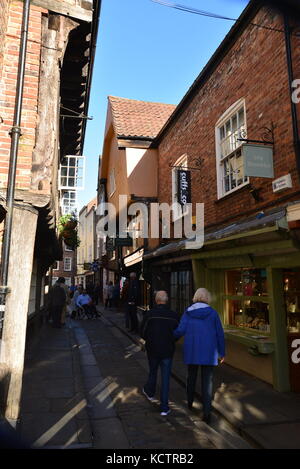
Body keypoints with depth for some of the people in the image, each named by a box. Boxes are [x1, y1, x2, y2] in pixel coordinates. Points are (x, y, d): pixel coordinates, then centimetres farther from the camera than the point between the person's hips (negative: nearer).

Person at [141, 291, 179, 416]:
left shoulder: (149, 314, -13)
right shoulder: (174, 315, -9)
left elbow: (143, 332, -8)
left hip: (152, 349, 0)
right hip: (168, 351, 0)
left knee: (153, 372, 24)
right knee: (165, 378, 7)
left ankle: (149, 392, 47)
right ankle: (164, 408, 11)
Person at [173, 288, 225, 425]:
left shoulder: (188, 313, -5)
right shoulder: (213, 313, -5)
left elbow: (180, 330, -14)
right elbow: (220, 334, -2)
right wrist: (222, 353, 9)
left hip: (191, 351, 2)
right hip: (208, 352, -1)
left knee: (191, 376, 23)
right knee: (207, 382, 6)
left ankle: (190, 402, 40)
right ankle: (207, 412, -1)